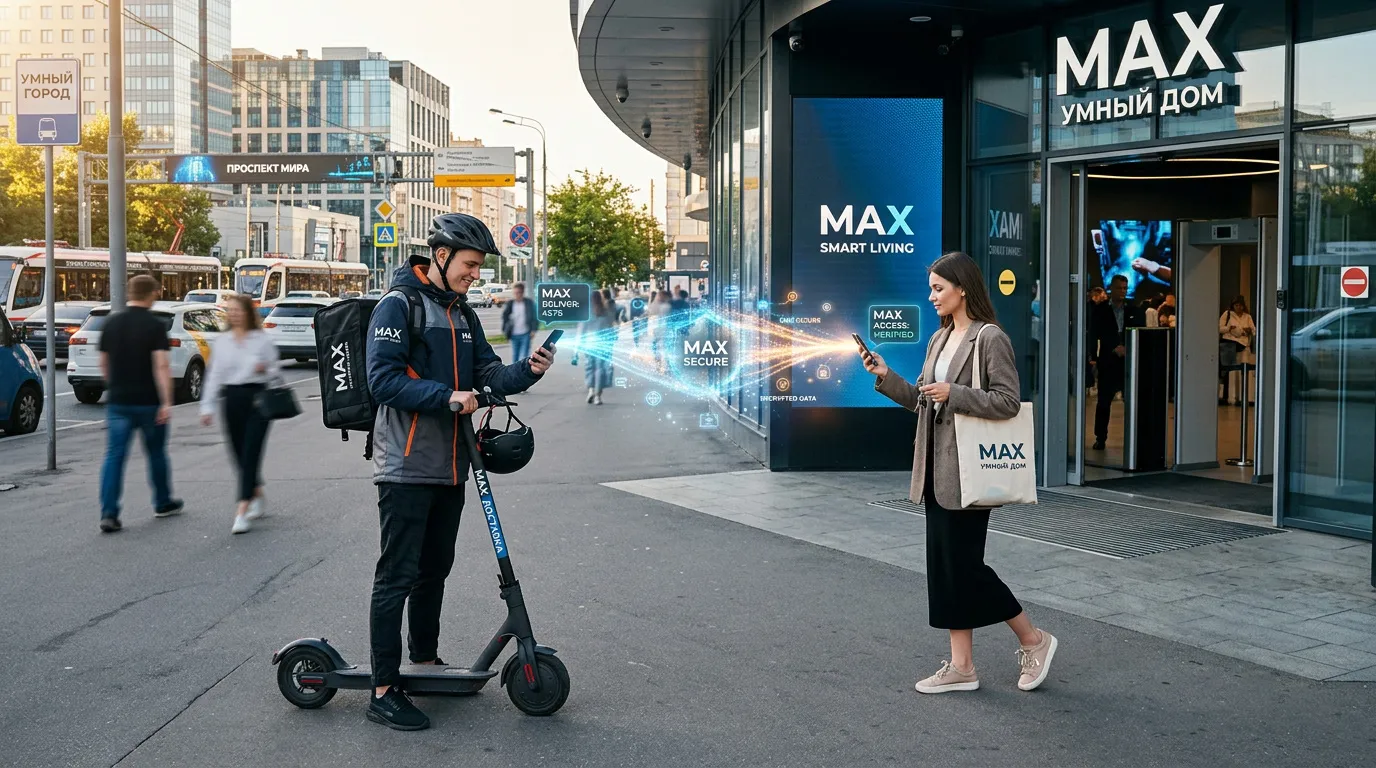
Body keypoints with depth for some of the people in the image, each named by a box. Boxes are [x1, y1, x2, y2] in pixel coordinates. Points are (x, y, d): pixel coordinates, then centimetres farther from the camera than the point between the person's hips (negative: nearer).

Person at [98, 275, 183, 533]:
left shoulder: (112, 323, 5)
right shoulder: (155, 326, -10)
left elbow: (103, 363, 13)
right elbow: (161, 366, -19)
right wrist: (166, 402, -20)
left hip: (118, 402, 3)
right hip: (148, 401, -3)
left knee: (114, 456, 1)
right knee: (156, 453, 14)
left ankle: (108, 514, -8)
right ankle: (163, 504, 29)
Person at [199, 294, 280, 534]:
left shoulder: (262, 340, 0)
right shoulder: (222, 342, 9)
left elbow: (276, 369, 6)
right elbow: (214, 375, 8)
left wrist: (265, 369, -16)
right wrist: (207, 406, 2)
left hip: (257, 399, -4)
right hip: (232, 399, 4)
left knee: (250, 454, -10)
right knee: (239, 454, 9)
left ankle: (242, 511, -12)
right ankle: (257, 496, 33)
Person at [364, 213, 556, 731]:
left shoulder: (462, 314, 15)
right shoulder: (399, 305, -10)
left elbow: (487, 374, 12)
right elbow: (383, 380, -18)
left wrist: (526, 371, -7)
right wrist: (448, 396, -25)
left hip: (449, 467, 8)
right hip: (406, 467, -8)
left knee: (435, 569, 19)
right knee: (398, 575, -6)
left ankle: (425, 660, 34)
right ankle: (384, 690, -2)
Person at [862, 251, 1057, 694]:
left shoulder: (990, 338, -11)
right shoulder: (940, 339, 14)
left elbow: (1008, 401, -16)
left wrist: (954, 394, -21)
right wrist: (887, 379, 5)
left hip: (967, 470, -8)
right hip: (937, 468, 9)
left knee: (963, 563, -4)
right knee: (944, 563, 8)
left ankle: (1033, 641, 15)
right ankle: (961, 666, 15)